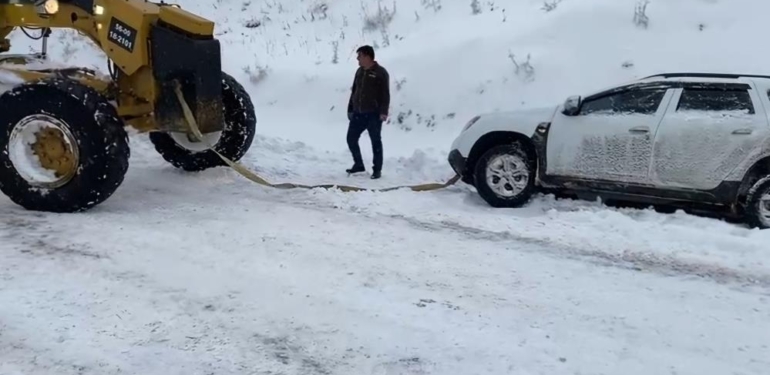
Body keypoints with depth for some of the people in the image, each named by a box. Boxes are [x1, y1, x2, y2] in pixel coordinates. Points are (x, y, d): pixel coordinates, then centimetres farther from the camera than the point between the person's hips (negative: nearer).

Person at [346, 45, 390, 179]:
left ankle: (377, 170, 9)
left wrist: (383, 112, -20)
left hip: (373, 114, -7)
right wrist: (350, 109, 17)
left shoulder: (381, 72, -8)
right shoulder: (360, 71, 13)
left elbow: (385, 94, -12)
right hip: (358, 113, 7)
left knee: (376, 141, 1)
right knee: (351, 138, 8)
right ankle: (359, 164, 24)